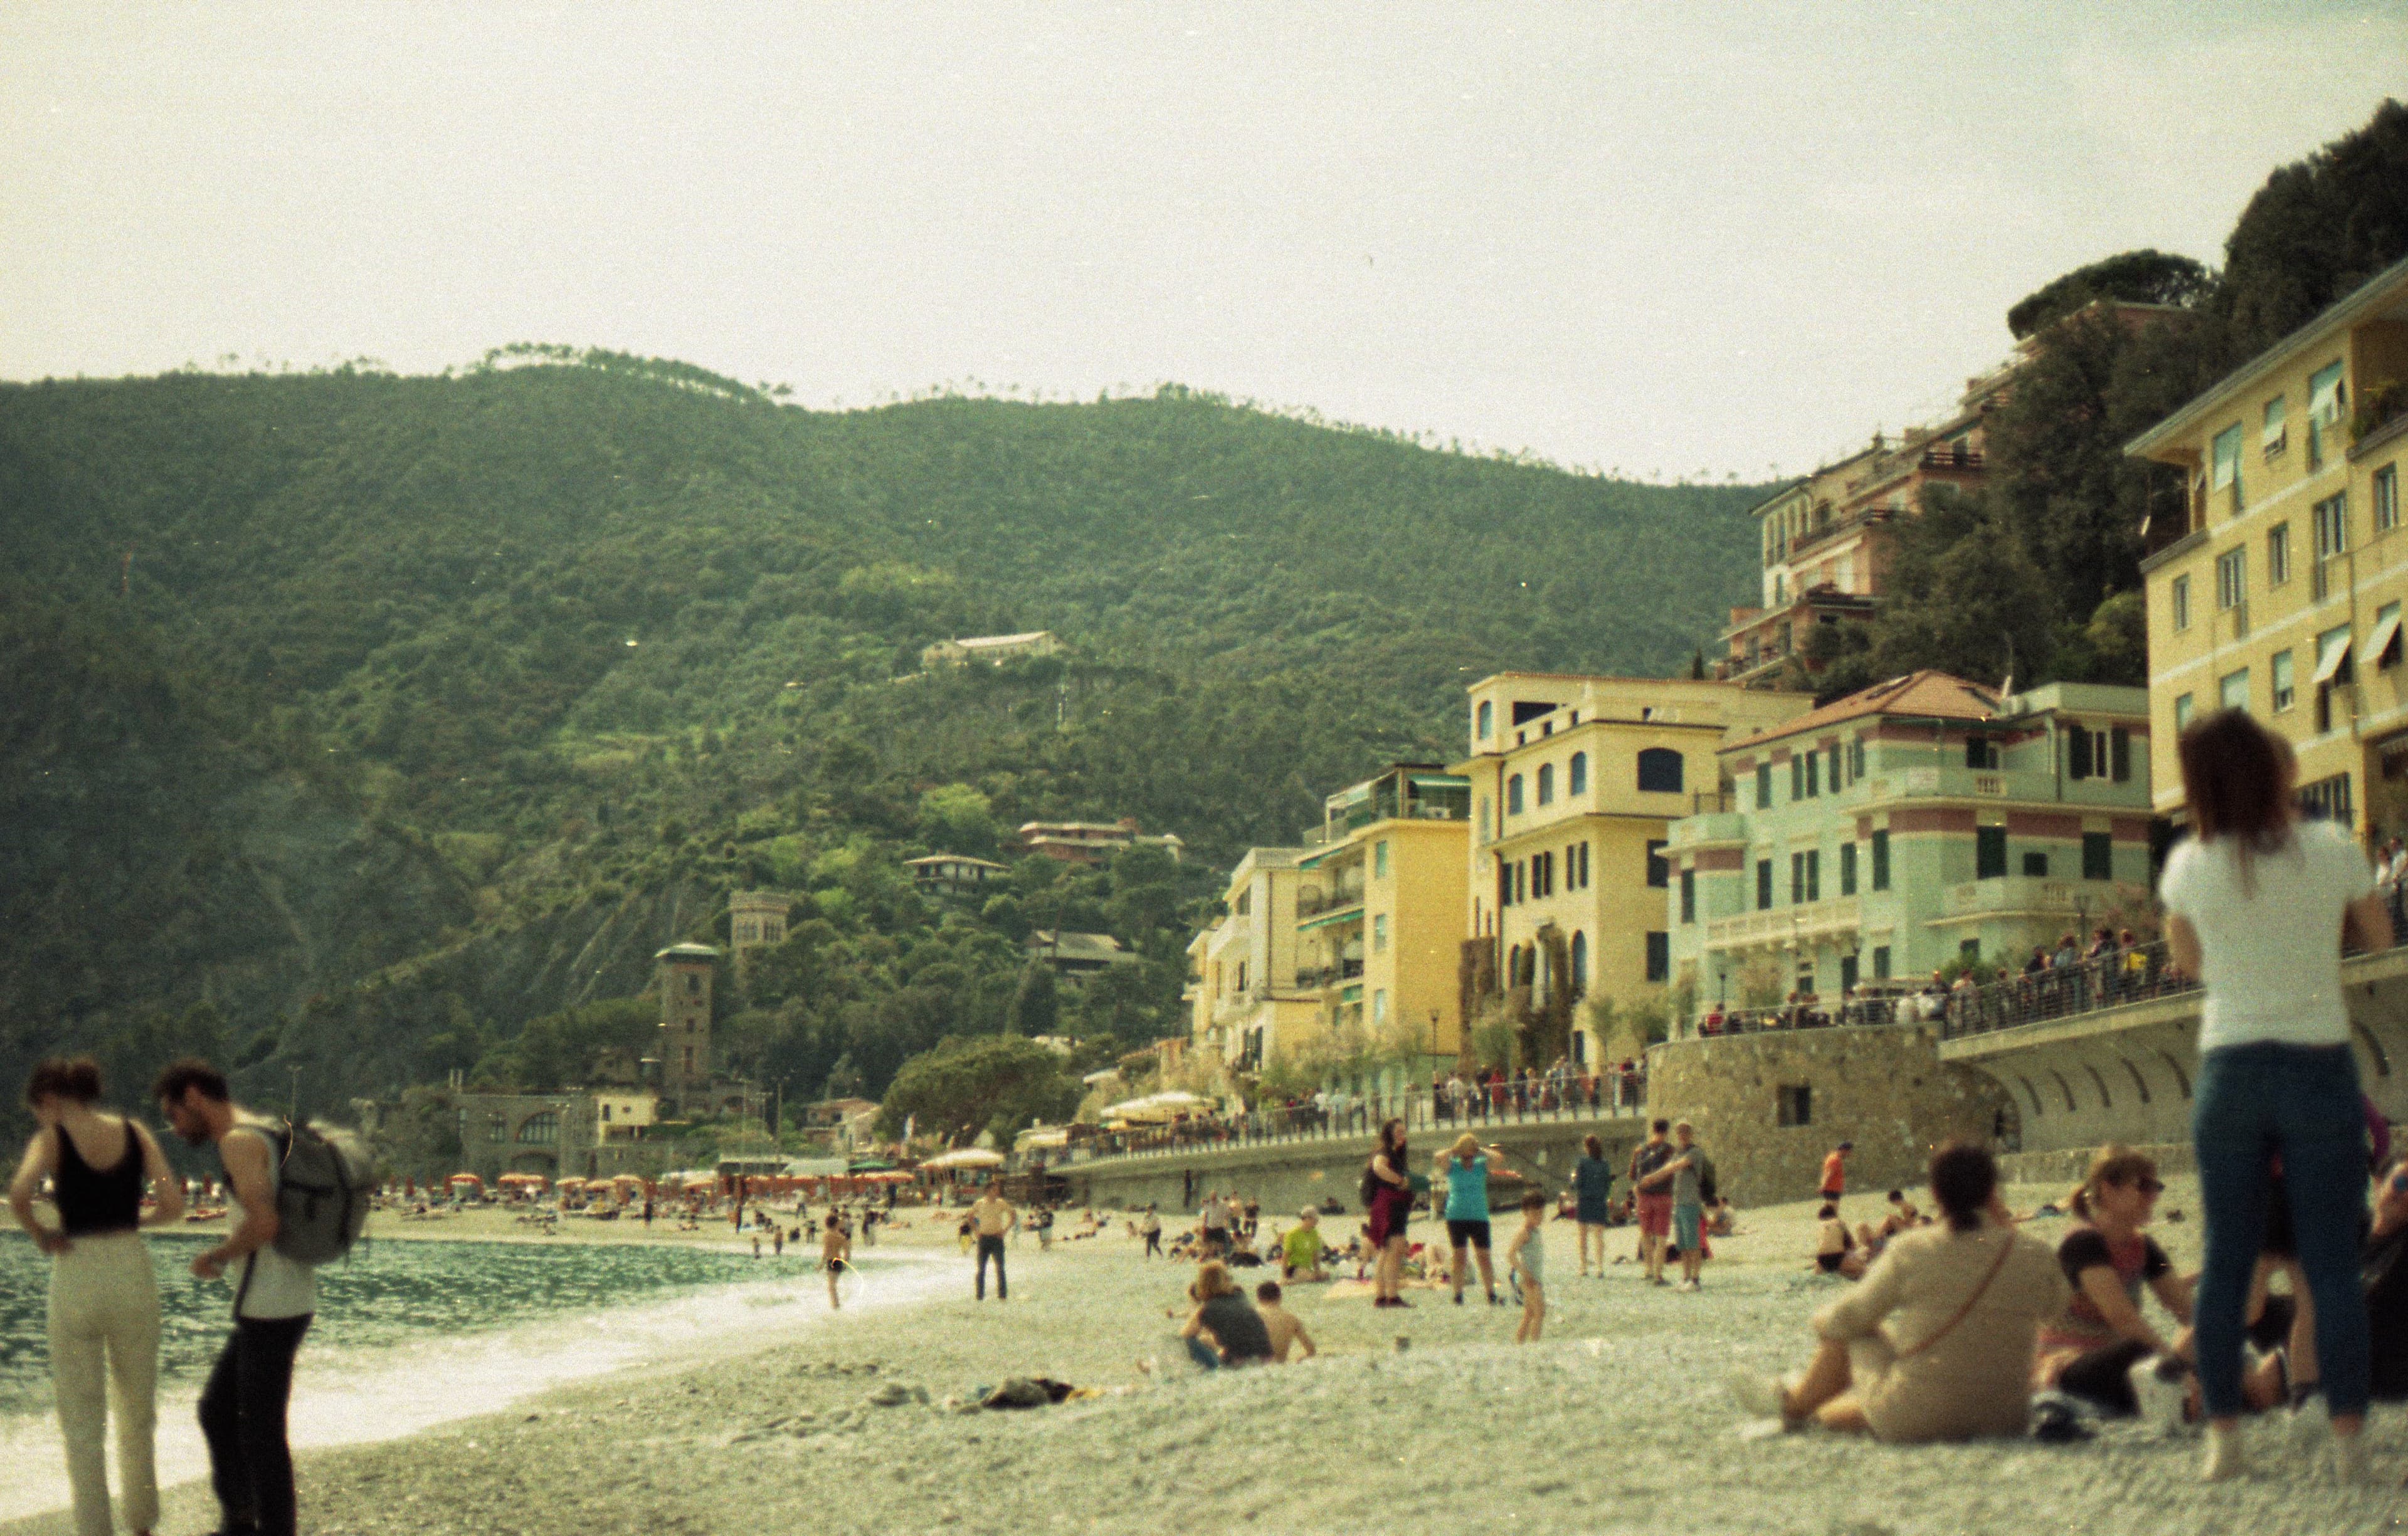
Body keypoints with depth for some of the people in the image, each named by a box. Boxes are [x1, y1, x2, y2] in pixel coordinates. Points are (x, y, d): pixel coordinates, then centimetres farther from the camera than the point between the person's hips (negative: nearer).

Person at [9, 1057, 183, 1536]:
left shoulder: (53, 1137, -4)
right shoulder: (135, 1134, 5)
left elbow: (18, 1193, -23)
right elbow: (174, 1205, -3)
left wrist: (40, 1236, -6)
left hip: (76, 1277, -3)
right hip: (133, 1269, 3)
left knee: (83, 1423, 8)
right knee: (137, 1411, 20)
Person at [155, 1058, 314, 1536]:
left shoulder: (238, 1141, -15)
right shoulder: (269, 1134, 15)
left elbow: (263, 1224, -27)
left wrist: (216, 1257, -11)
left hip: (270, 1309, -10)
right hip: (289, 1301, 10)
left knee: (261, 1432, -2)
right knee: (217, 1408, 20)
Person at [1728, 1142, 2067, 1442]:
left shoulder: (1912, 1251, -13)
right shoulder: (2035, 1256, -8)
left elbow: (1852, 1317, 0)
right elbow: (2055, 1303, 15)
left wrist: (1824, 1319, 23)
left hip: (1912, 1421, -4)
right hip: (2004, 1418, 4)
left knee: (1849, 1333, 22)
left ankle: (1797, 1403, 46)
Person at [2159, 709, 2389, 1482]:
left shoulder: (2188, 867, -4)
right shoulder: (2331, 851, -8)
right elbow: (2379, 936, 9)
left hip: (2228, 1072, 1)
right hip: (2320, 1071, -1)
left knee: (2226, 1260, 7)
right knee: (2331, 1264, 2)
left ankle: (2223, 1437, 9)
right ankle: (2348, 1440, 2)